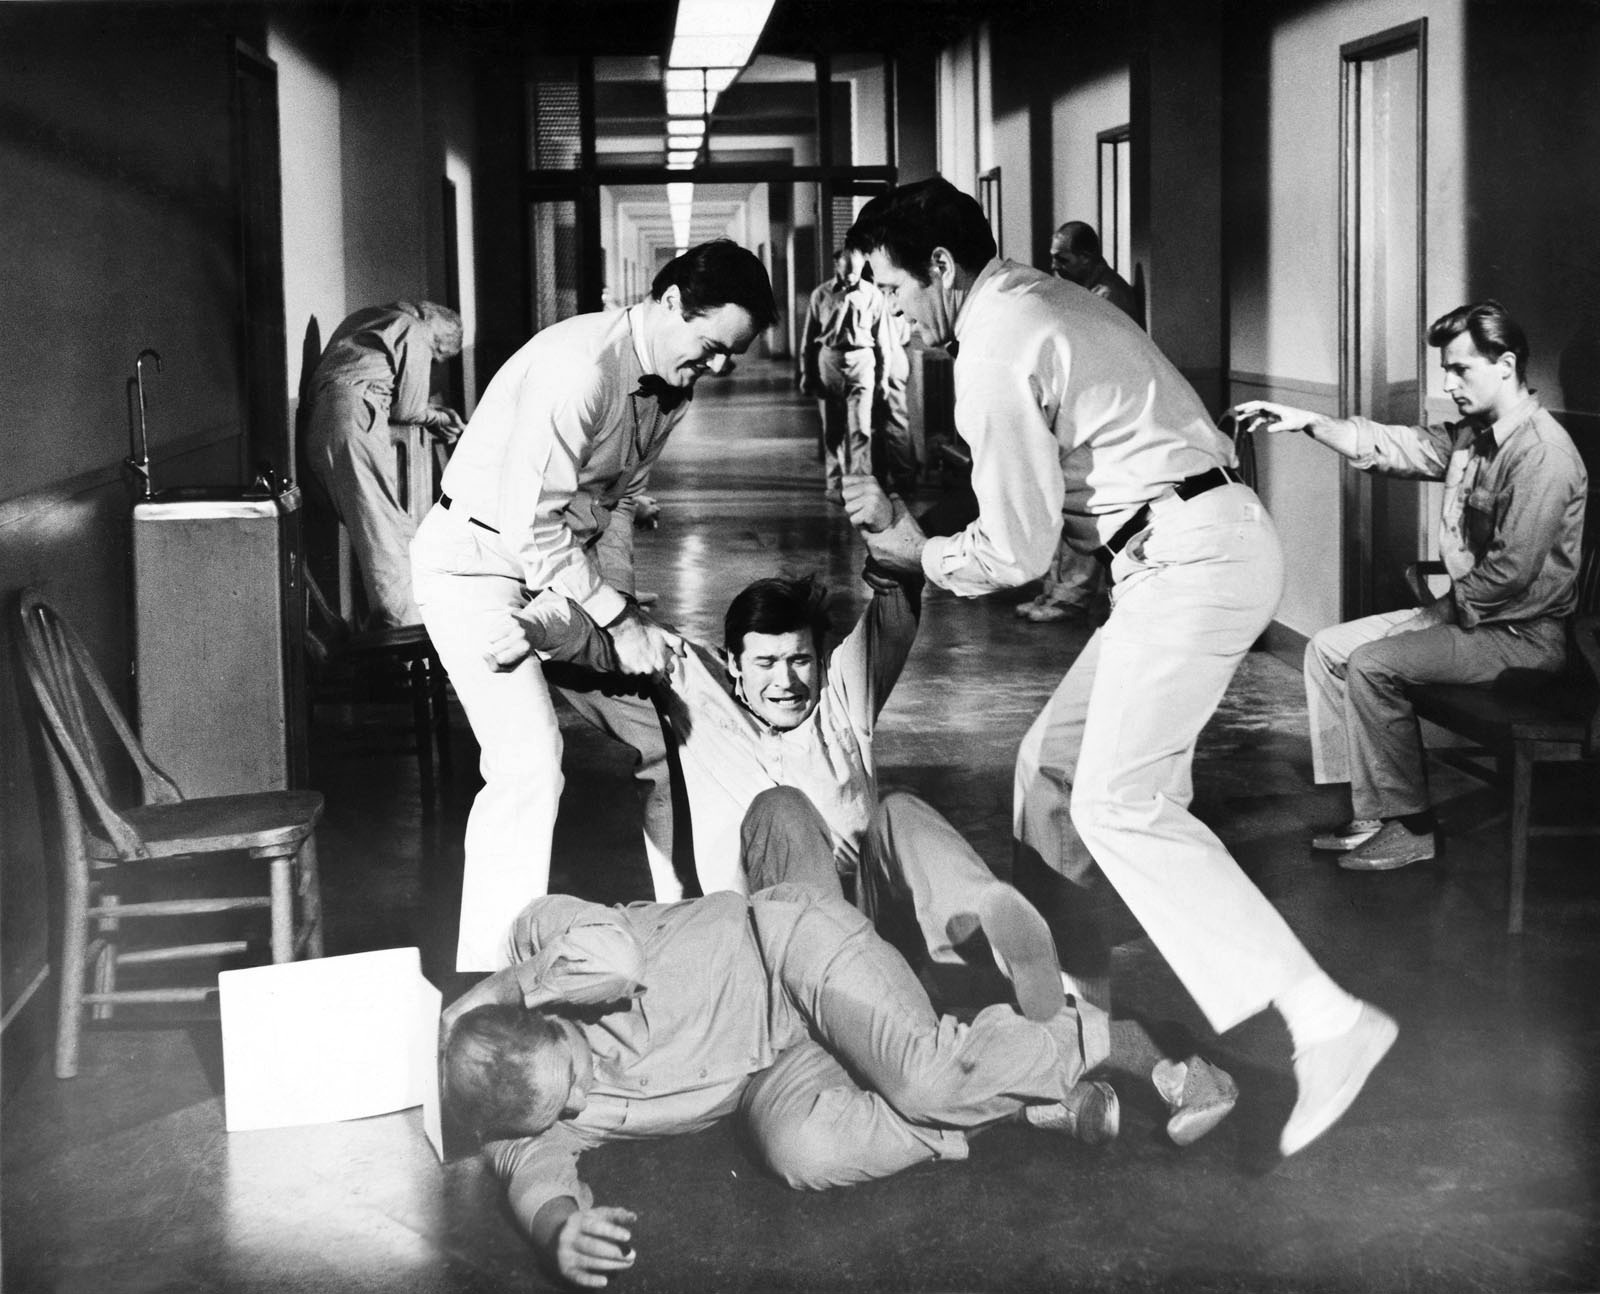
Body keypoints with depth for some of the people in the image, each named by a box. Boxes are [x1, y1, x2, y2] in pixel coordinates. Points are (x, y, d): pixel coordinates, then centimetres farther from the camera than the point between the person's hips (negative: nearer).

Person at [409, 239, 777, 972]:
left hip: (567, 571, 9)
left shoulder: (669, 387, 2)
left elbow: (617, 503, 8)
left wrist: (618, 605, -6)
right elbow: (531, 526, -28)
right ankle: (487, 976, -10)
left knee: (667, 735, 5)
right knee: (530, 771, -20)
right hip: (476, 562, -9)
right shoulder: (581, 365, -27)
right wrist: (614, 620, -24)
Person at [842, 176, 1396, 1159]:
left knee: (1121, 804, -14)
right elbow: (1048, 503, 22)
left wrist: (921, 553, 8)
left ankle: (1325, 1019, -18)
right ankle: (1074, 989, 26)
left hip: (1190, 556, -10)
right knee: (1052, 764, 15)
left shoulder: (995, 350, -13)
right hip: (1197, 549, 10)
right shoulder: (1040, 300, 18)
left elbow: (1019, 549, -10)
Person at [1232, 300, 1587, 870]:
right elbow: (1386, 445, 11)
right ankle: (1369, 817, 2)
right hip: (1466, 610, 10)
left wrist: (1458, 603, -11)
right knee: (1328, 649, 4)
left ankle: (1410, 829, -11)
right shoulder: (1471, 435, 10)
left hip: (1524, 635, -10)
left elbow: (1512, 572, -26)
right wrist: (1307, 422, 0)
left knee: (1372, 665, -22)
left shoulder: (1541, 454, -21)